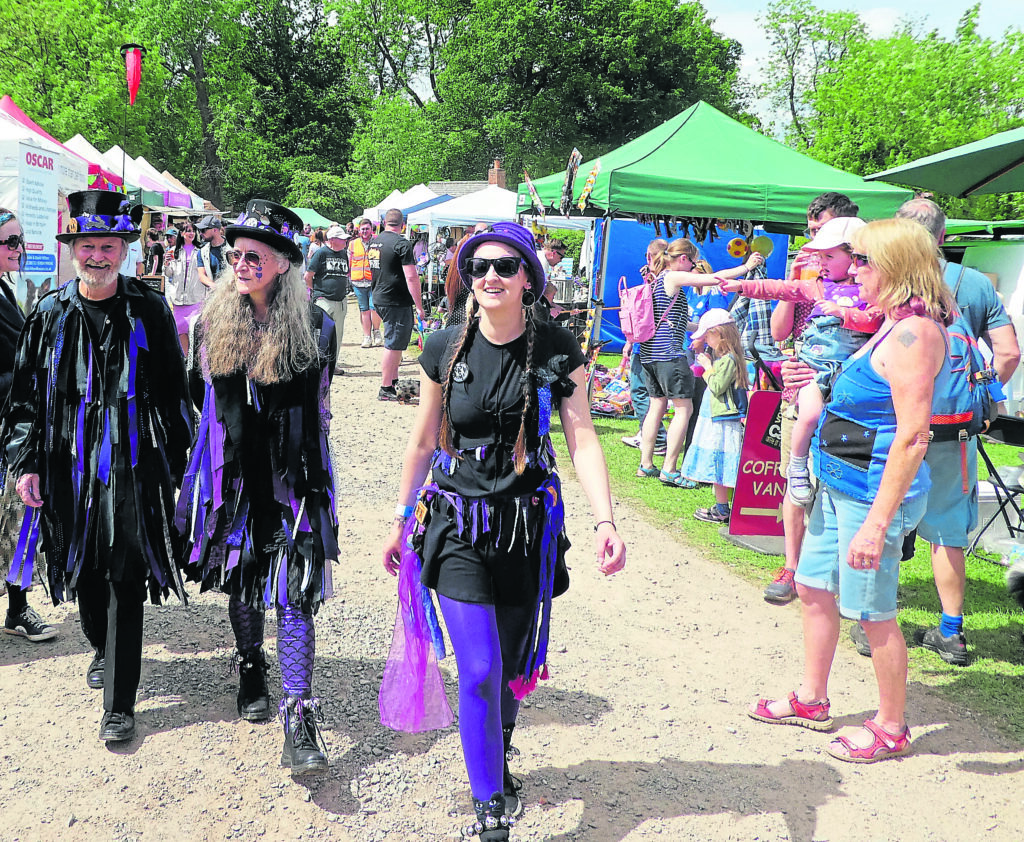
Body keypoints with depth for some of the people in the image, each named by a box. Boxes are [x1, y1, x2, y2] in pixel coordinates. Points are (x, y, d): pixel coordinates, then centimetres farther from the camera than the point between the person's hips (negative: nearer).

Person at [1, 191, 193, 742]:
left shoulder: (149, 312, -1)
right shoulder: (50, 314, 4)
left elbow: (174, 391, 3)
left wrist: (178, 466, 3)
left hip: (133, 468, -3)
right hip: (70, 466, 3)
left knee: (124, 582, -3)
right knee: (84, 574, 15)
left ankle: (119, 702, 6)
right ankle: (103, 650, 43)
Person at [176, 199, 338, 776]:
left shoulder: (315, 327, -7)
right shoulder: (213, 321, 2)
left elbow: (317, 404, 5)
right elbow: (198, 395, 12)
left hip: (294, 479, -3)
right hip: (233, 476, 4)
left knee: (294, 593, -8)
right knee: (242, 581, 17)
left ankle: (300, 721, -5)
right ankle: (252, 670, 42)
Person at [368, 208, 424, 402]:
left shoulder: (373, 242, 9)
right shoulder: (402, 244, -15)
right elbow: (411, 278, -19)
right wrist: (419, 306, -15)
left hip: (379, 299, 8)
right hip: (397, 302, -8)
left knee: (395, 342, 19)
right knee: (393, 345, -1)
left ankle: (394, 380, 25)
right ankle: (386, 389, 3)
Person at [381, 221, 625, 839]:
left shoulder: (558, 351, -4)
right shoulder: (446, 351, -2)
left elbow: (583, 440, -10)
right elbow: (424, 443, 8)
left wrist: (605, 521, -23)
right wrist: (402, 520, 13)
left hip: (529, 524, 1)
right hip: (457, 523, 0)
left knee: (516, 666, 12)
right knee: (480, 671, -8)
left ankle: (496, 747, 45)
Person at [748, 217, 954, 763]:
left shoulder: (914, 333, -20)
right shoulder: (893, 326, 12)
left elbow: (912, 437, -24)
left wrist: (878, 523, -25)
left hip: (873, 492, -10)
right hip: (839, 486, 10)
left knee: (872, 612, 3)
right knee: (814, 589, 18)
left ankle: (891, 728, 21)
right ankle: (811, 700, 35)